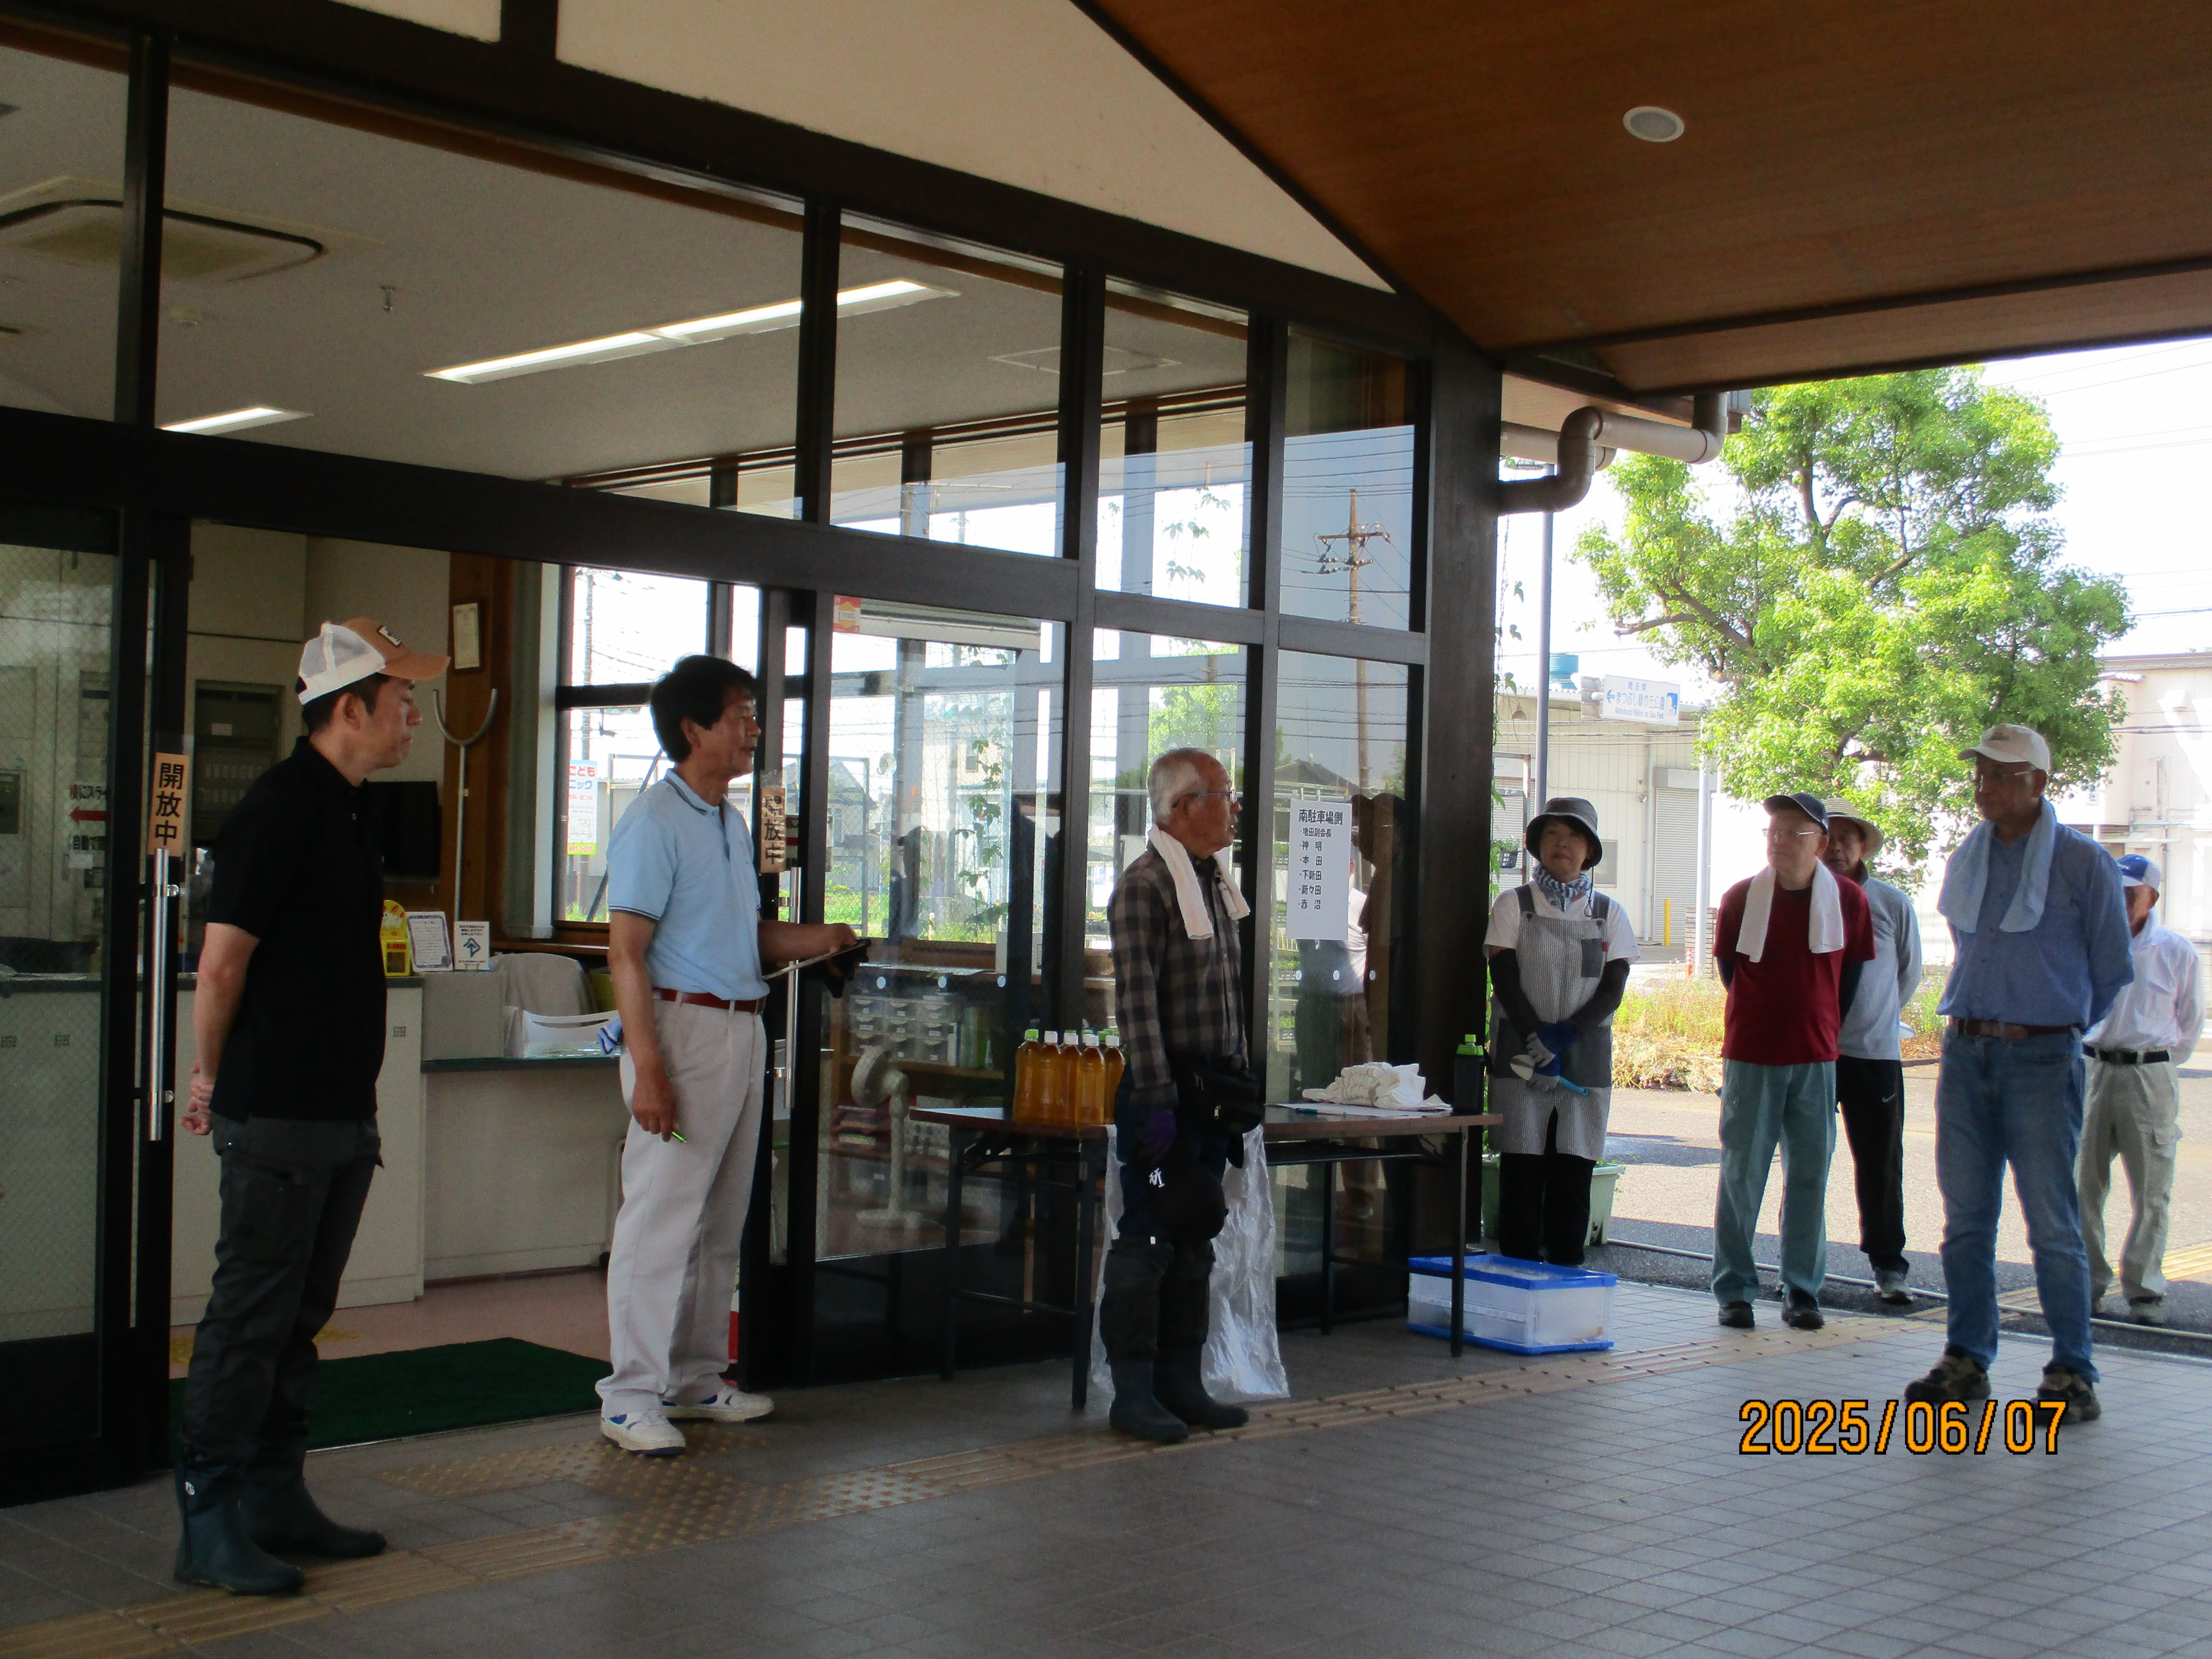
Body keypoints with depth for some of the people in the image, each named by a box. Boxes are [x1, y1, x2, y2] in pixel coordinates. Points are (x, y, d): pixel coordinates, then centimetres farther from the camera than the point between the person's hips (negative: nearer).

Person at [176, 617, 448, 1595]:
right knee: (250, 1318, -3)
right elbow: (222, 964, -15)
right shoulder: (280, 809, -15)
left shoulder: (345, 810, 15)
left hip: (343, 1114, 9)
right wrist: (216, 1079, -2)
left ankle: (276, 1503, 23)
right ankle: (209, 1524, 4)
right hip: (279, 1118, -9)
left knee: (299, 1314, 14)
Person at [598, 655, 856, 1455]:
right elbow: (626, 950, -16)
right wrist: (647, 1067, -22)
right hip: (684, 1027, -9)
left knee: (721, 1224, 14)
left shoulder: (731, 823, 16)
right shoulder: (656, 822, -11)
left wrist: (816, 939, 8)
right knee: (661, 1218, -6)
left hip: (743, 1030, 9)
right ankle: (631, 1397, 1)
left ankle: (696, 1380, 23)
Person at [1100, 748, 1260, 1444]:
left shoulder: (1216, 882, 15)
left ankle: (1181, 1381, 21)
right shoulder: (1144, 885, -12)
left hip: (1212, 1092, 9)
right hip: (1166, 1090, -9)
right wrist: (1157, 1099, -21)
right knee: (1148, 1241, -4)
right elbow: (1137, 1000, -18)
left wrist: (1239, 1084, 18)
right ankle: (1133, 1391, 4)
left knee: (1195, 1239, 13)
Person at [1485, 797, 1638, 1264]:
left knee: (1575, 1172, 1)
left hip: (1586, 1060, 2)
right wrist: (1537, 1042, -15)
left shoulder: (1608, 914, 9)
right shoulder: (1514, 905, 4)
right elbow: (1505, 980, -4)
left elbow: (1614, 987, 0)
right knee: (1521, 1172, -2)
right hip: (1521, 1059, -2)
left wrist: (1564, 1035, -14)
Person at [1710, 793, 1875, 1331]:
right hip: (1750, 1058, -1)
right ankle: (1734, 1290, 8)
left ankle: (1802, 1292, 14)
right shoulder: (1740, 898, 0)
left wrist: (1824, 1028, 13)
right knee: (1741, 1174, 1)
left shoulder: (1847, 900, 1)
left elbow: (1851, 974, 11)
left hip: (1816, 1059, 1)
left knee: (1810, 1176, 4)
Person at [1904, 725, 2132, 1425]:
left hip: (2042, 1059, -5)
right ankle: (1967, 1361, 15)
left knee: (2053, 1224, -4)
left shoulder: (2084, 863, -4)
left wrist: (2058, 1028, 10)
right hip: (1966, 1053, 5)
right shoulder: (1967, 861, 11)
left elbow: (2111, 970, 3)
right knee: (1965, 1219, 7)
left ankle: (2073, 1374, 3)